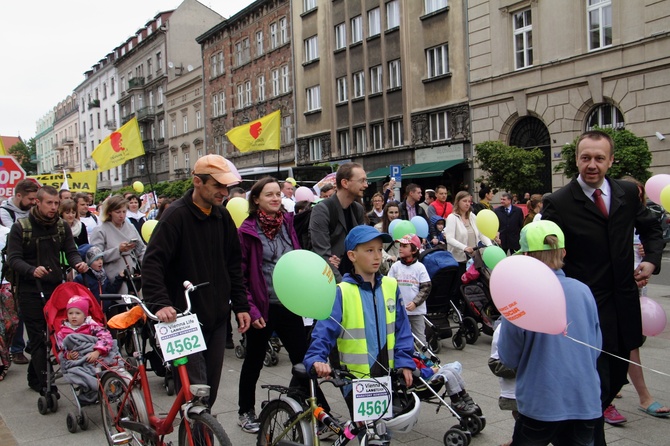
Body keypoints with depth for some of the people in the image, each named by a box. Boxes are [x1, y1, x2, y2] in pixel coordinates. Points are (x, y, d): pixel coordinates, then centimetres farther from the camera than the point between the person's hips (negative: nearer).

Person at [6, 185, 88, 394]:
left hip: (56, 287, 4)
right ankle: (44, 383, 4)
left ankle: (35, 377, 24)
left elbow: (70, 251, 6)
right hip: (30, 291, -4)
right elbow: (13, 259, -9)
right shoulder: (20, 227, -5)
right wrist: (32, 270, -29)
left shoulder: (62, 227, 7)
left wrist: (78, 263, -17)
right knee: (38, 337, -1)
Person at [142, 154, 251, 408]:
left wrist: (241, 305, 11)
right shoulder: (177, 215, -12)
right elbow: (152, 262, -17)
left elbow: (234, 265, 16)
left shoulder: (223, 217, 9)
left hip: (217, 318, 7)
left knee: (211, 388, 13)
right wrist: (160, 303, -29)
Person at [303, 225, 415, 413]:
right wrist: (316, 360, -30)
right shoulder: (342, 292, -12)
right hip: (356, 380, -4)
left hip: (388, 377, 4)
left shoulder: (390, 286, 2)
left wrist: (404, 363, 0)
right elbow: (324, 332, -14)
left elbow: (402, 329, 7)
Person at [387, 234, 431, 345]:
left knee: (420, 338, 5)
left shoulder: (420, 267, -5)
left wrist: (415, 303, -16)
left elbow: (426, 288, -6)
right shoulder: (395, 266, 2)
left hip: (417, 310, -2)